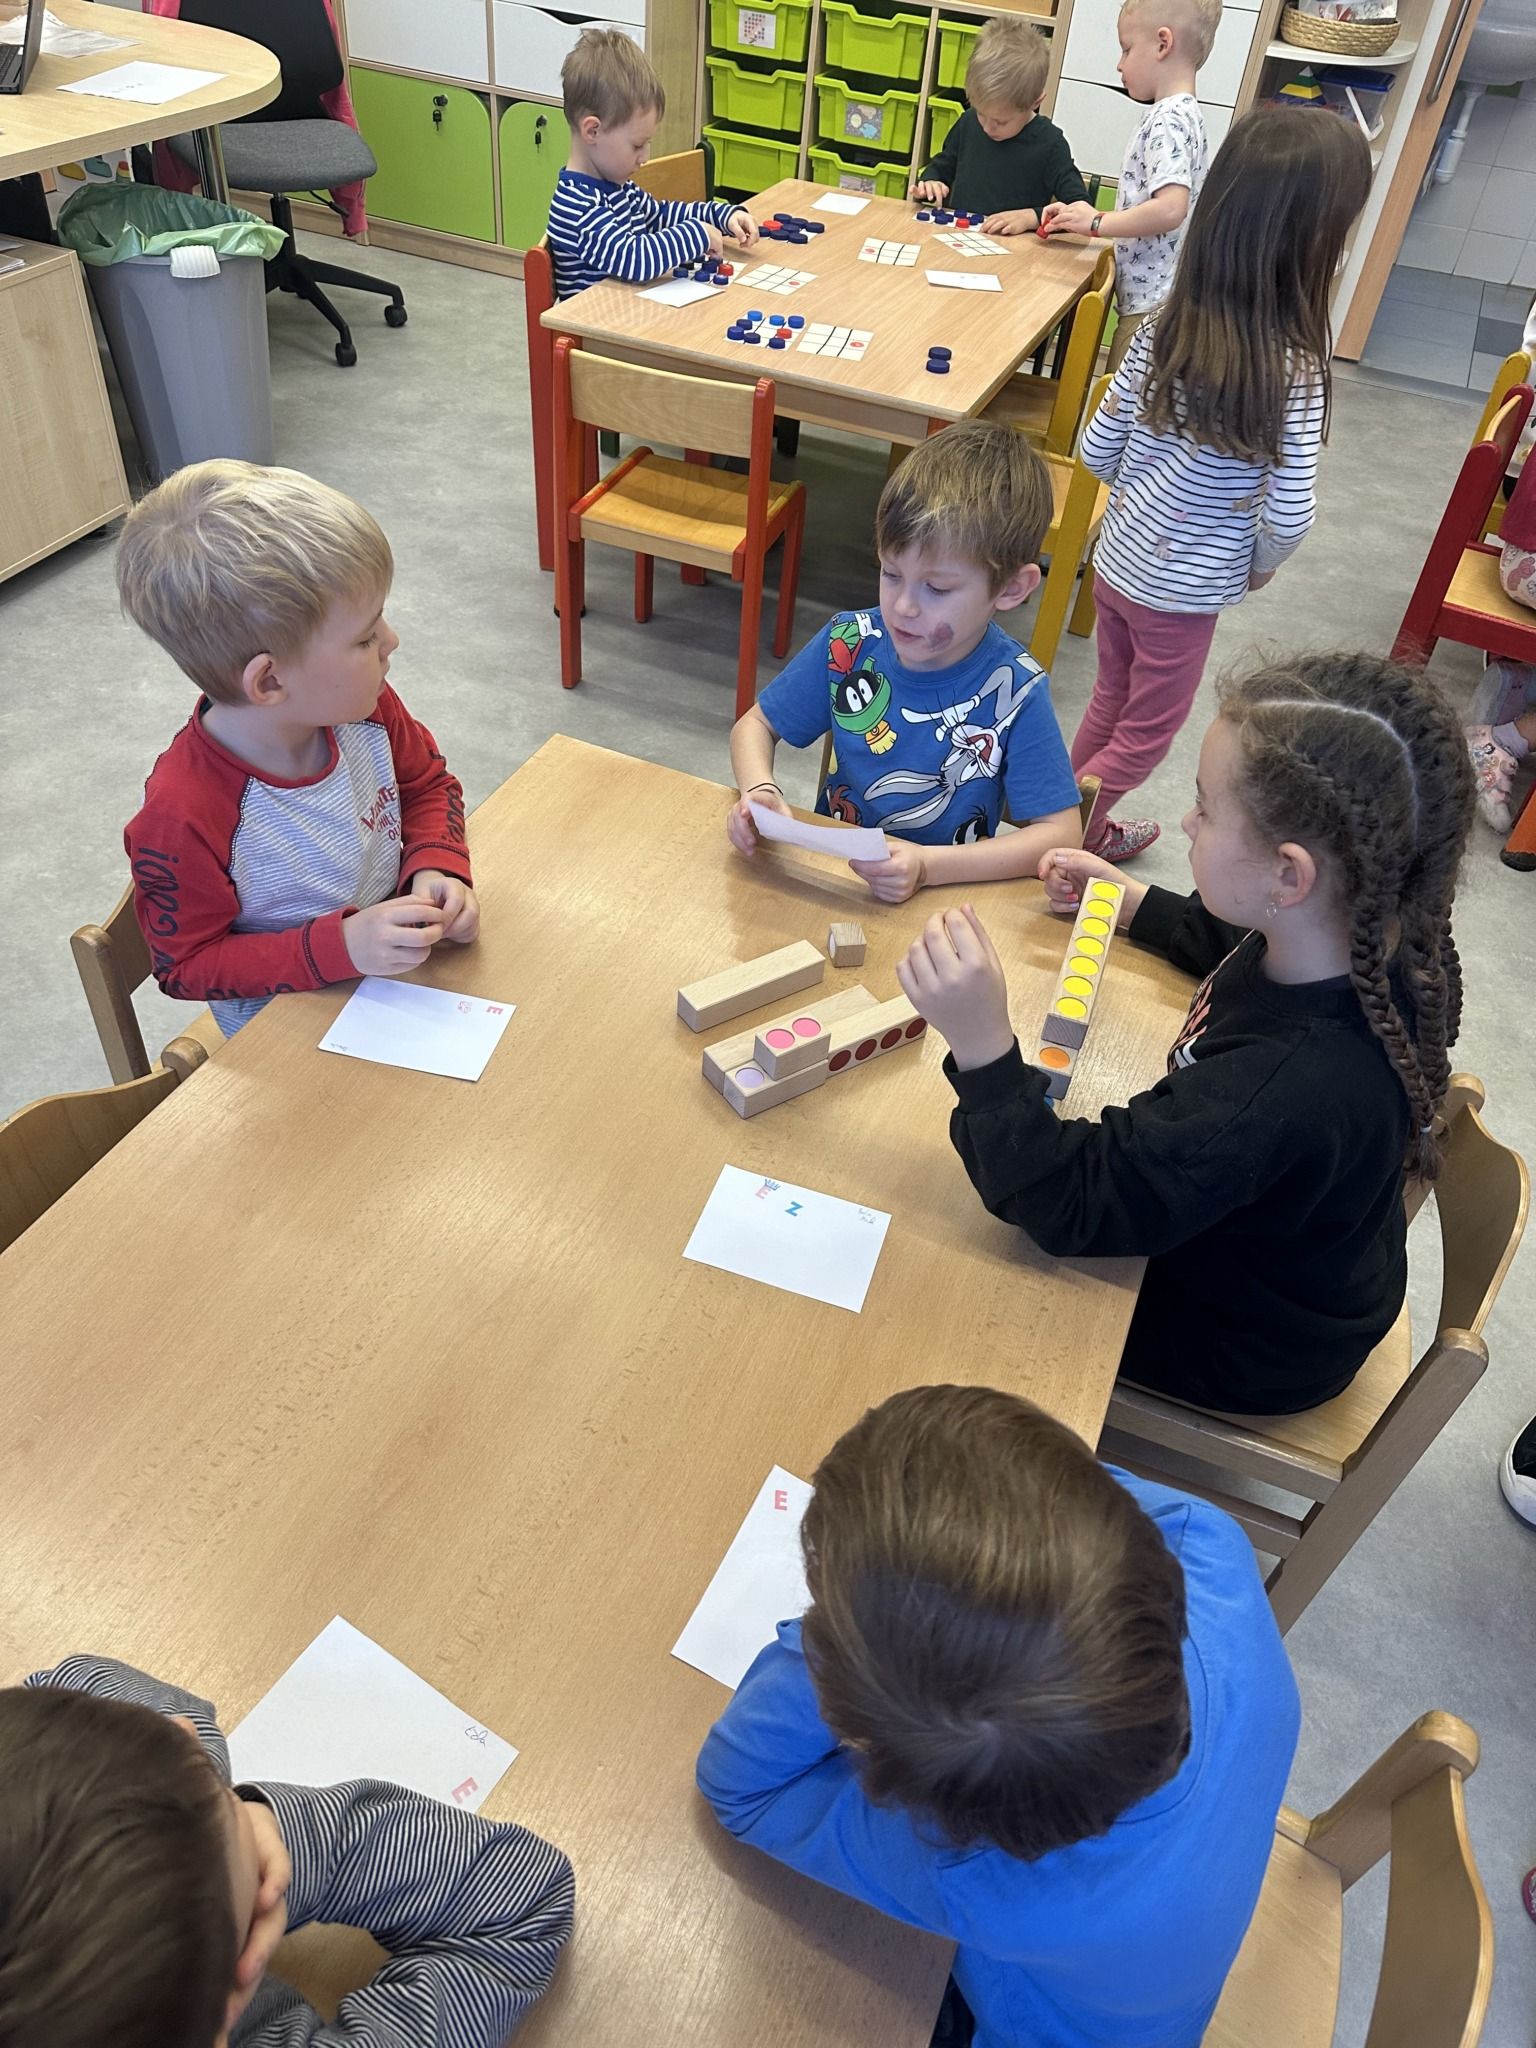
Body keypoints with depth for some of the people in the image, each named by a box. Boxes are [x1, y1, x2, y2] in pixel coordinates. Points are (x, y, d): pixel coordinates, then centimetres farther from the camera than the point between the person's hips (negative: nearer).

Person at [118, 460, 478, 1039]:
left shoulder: (365, 709, -12)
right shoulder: (182, 817, -29)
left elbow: (428, 784, 8)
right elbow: (187, 965, -17)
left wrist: (437, 868, -13)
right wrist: (340, 946, -29)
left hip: (400, 956, 6)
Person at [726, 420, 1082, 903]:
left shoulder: (1014, 691, -15)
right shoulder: (848, 645, -6)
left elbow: (1060, 832, -14)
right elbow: (755, 725, 7)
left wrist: (928, 866, -26)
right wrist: (759, 792, -16)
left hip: (944, 899, -1)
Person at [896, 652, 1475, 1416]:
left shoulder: (1283, 1091, -46)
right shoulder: (1373, 944, -20)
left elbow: (1069, 1209, -36)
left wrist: (983, 1046, -47)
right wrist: (1130, 901, 8)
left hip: (1242, 1347, -7)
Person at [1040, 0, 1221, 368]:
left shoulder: (1167, 121, -14)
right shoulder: (1183, 114, 16)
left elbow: (1170, 208, -27)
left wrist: (1097, 222, -15)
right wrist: (1081, 218, 9)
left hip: (1152, 302, -10)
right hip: (1153, 295, 10)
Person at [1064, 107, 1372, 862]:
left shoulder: (1165, 330, -8)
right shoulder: (1294, 370, -22)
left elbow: (1096, 449, -2)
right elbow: (1288, 516, -20)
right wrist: (1260, 565, 1)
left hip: (1115, 561, 6)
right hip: (1184, 590, -5)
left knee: (1110, 706, 24)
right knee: (1144, 735, 14)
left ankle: (1083, 828, 41)